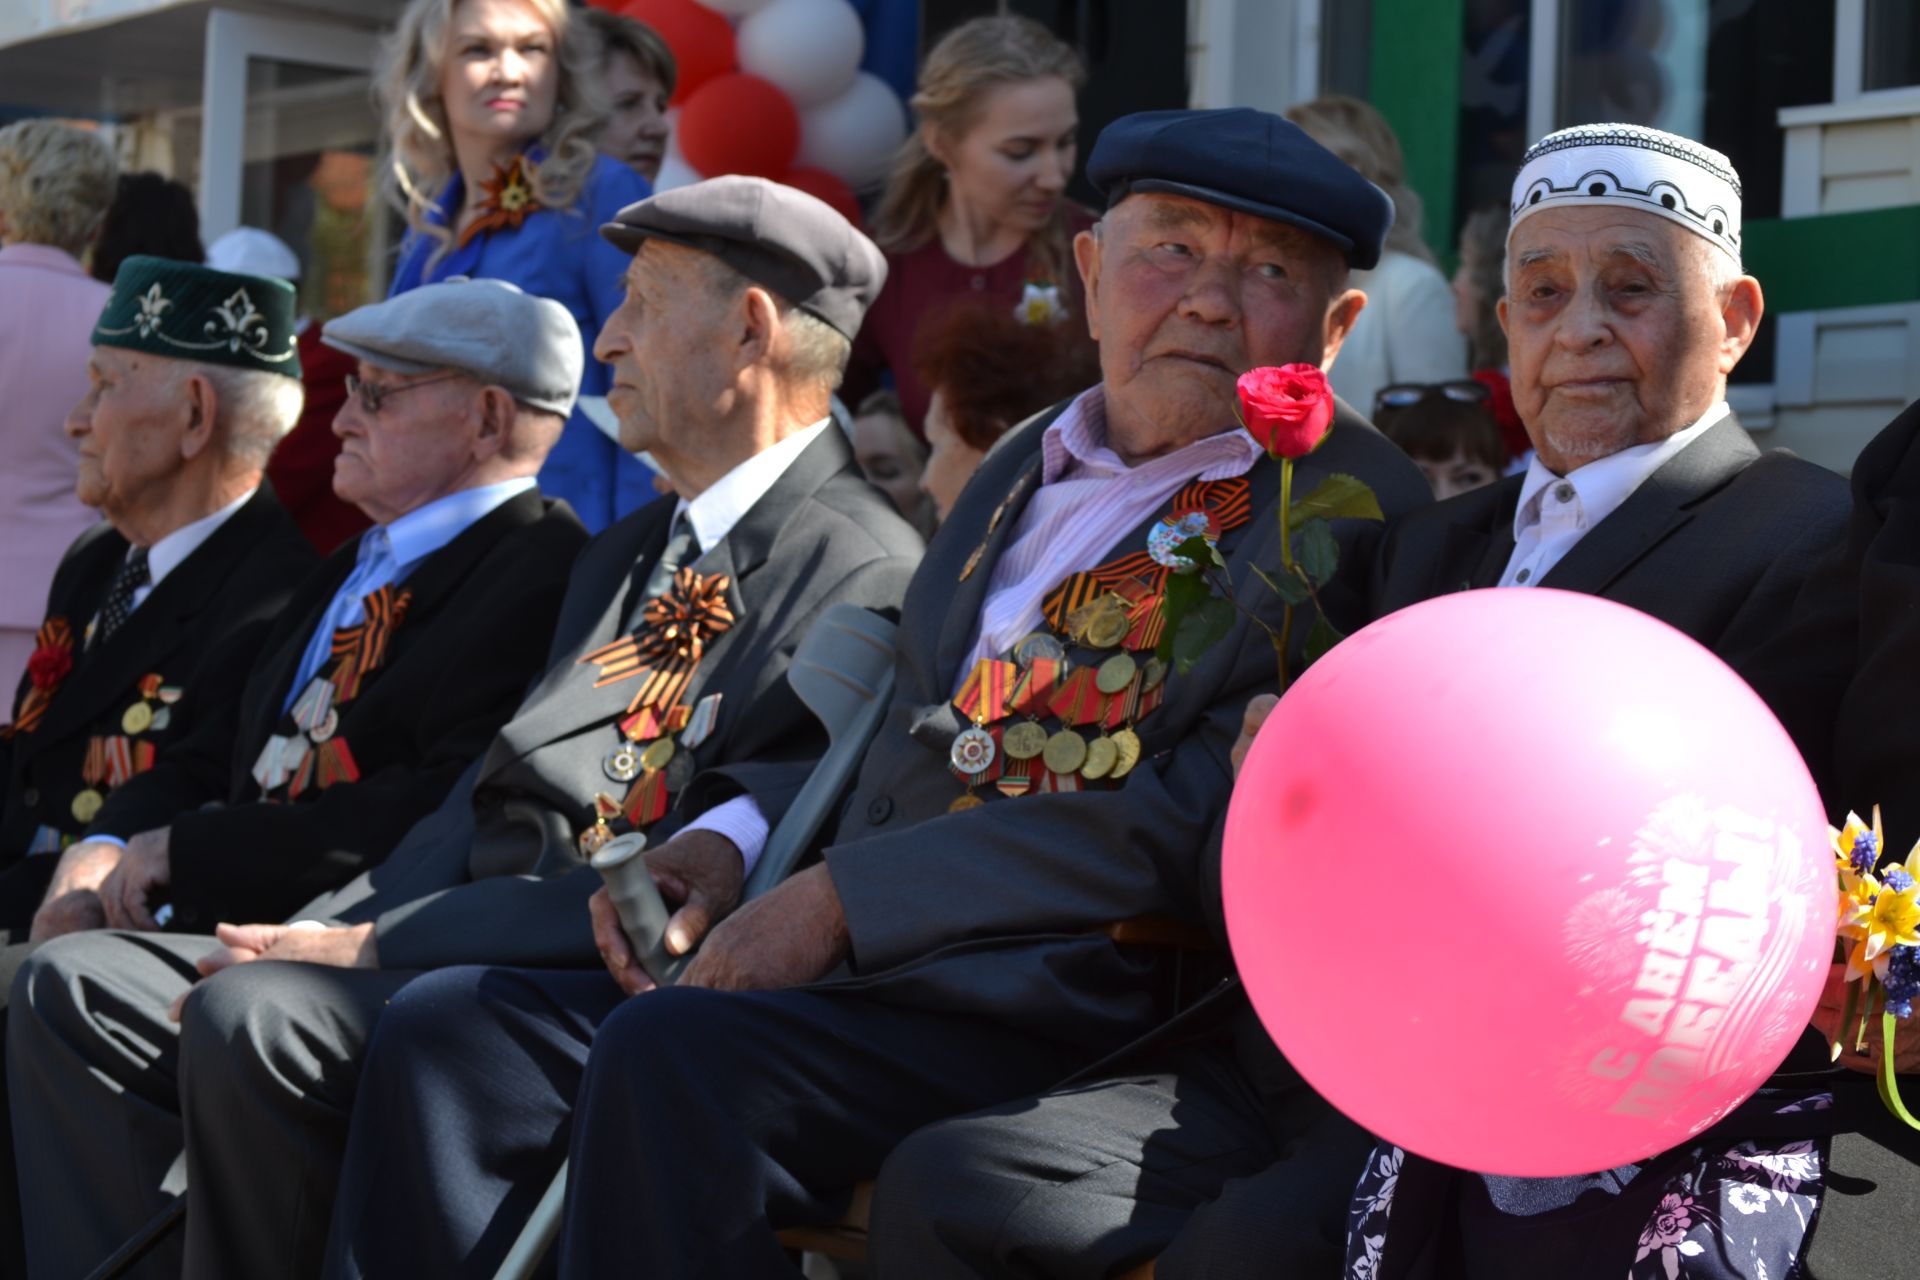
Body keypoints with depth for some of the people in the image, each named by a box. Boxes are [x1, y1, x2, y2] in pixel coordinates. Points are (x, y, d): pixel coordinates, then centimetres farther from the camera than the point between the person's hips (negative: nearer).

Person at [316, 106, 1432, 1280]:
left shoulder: (1353, 511, -3)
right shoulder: (1023, 470, 23)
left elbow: (1197, 823, -13)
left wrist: (844, 899, -13)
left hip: (1064, 1035, -8)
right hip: (853, 983, 8)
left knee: (670, 1053, -30)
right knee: (455, 1026, -7)